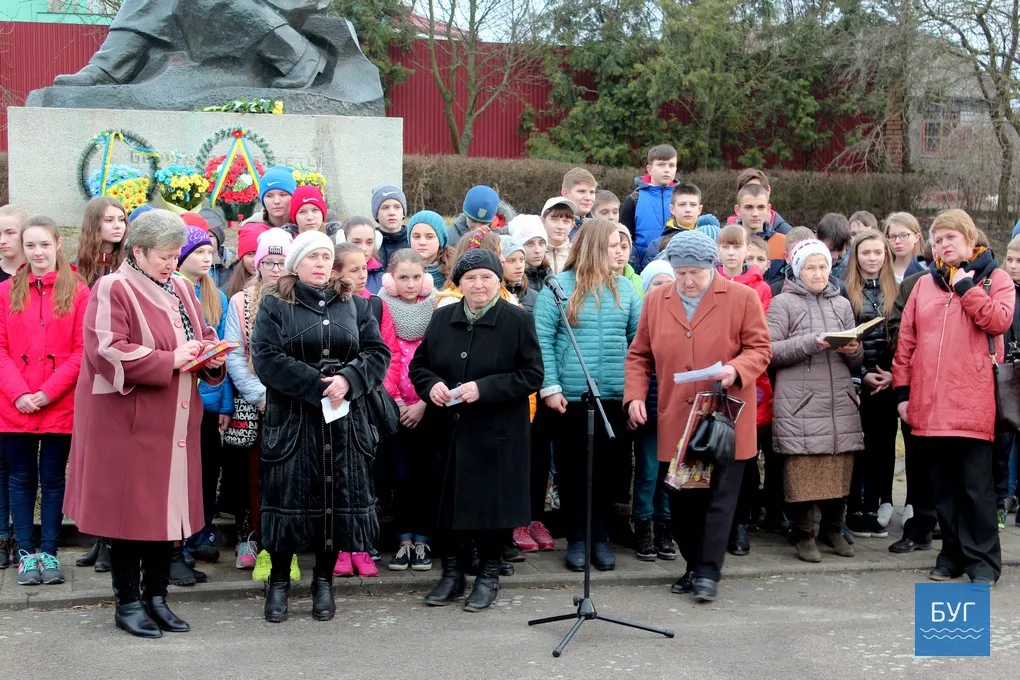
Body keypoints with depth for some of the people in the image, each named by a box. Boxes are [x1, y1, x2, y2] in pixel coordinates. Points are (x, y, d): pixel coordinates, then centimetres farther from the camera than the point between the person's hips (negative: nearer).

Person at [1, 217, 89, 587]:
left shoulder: (78, 291, -1)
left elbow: (82, 351, -5)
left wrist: (47, 393, -12)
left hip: (60, 407, -2)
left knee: (52, 479, 7)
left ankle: (49, 552, 16)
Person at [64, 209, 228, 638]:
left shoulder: (181, 289, 13)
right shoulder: (113, 289, -9)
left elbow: (204, 337, 20)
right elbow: (106, 351, -19)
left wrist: (210, 355, -4)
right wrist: (169, 360, -20)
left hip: (173, 421, 7)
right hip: (127, 421, -7)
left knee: (169, 504, 9)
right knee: (130, 507, 1)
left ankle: (156, 596, 20)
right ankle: (127, 602, 13)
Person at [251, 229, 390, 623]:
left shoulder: (354, 305, 12)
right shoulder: (274, 305, 3)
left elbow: (378, 353, 4)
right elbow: (267, 358, -10)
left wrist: (348, 380, -15)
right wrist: (317, 385, -17)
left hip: (345, 421, 3)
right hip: (291, 420, -2)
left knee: (337, 498, 4)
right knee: (289, 497, 0)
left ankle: (324, 580, 18)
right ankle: (279, 582, 14)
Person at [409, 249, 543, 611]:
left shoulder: (517, 320, -5)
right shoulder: (442, 319, 8)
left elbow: (532, 375, -8)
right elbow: (418, 365, 14)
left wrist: (484, 388, -18)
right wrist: (431, 385, -9)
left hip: (495, 433, -4)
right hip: (447, 431, 4)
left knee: (491, 502, 2)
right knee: (448, 500, 9)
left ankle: (488, 576, 20)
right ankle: (452, 573, 24)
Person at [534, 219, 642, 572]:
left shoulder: (624, 289, 9)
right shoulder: (558, 288, -3)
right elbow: (542, 340, -6)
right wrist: (550, 387, -12)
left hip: (615, 398, 3)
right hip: (570, 398, -3)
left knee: (606, 468, 8)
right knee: (572, 468, 6)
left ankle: (601, 538, 19)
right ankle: (576, 539, 17)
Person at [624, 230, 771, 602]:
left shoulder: (742, 298, -2)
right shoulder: (655, 300, 8)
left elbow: (760, 349, -1)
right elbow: (639, 355, 13)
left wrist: (736, 369, -20)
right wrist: (635, 395, -1)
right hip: (674, 424, 3)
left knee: (719, 498, -2)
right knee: (681, 500, 9)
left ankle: (708, 573, 4)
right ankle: (693, 567, 23)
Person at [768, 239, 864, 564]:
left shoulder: (842, 304, 17)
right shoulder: (783, 303, 3)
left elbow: (855, 360, 18)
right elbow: (770, 351, -6)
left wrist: (853, 350, -5)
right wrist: (812, 342, -15)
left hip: (840, 403, 4)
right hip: (799, 404, -4)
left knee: (840, 469, 5)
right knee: (803, 470, -5)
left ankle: (833, 528, 23)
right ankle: (804, 534, 10)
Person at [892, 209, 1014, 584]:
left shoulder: (995, 278, 6)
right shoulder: (924, 284, 14)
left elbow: (999, 321, -12)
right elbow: (906, 340, 10)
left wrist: (966, 287, -10)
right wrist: (903, 390, 5)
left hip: (972, 401, -4)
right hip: (930, 401, 4)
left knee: (976, 485, -1)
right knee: (943, 485, 10)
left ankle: (982, 558, 8)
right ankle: (953, 552, 20)